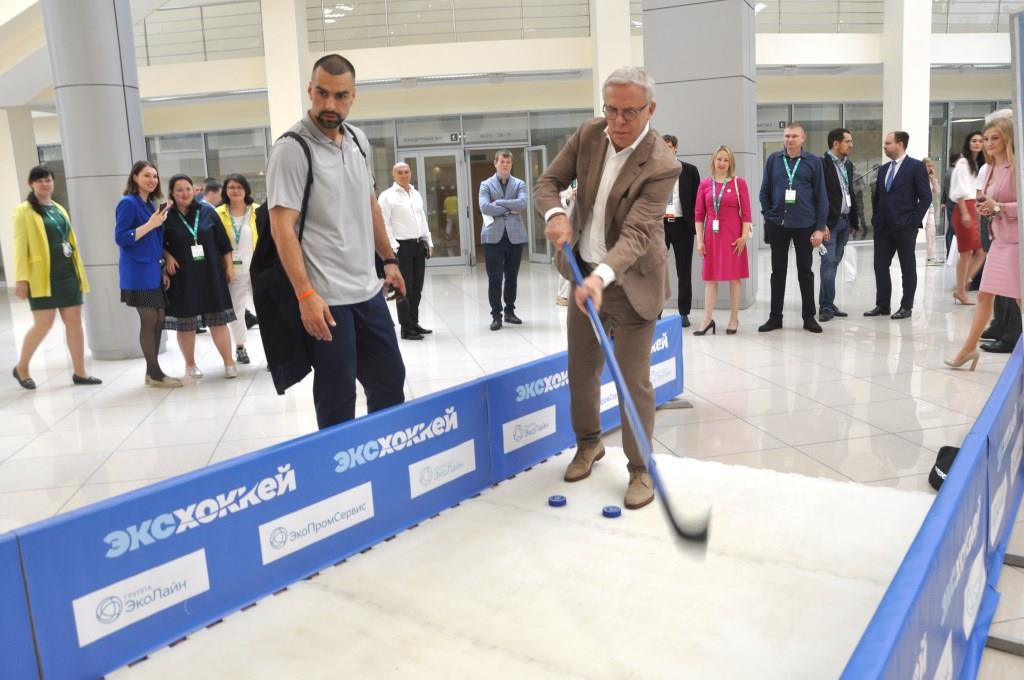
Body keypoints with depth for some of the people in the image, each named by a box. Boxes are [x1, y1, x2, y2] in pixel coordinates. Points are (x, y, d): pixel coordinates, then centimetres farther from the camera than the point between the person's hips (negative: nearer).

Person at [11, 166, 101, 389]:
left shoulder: (59, 209, 17)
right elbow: (20, 246, -9)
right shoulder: (24, 211, -2)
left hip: (67, 273, 6)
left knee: (74, 321, 5)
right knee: (43, 324, -6)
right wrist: (21, 278, -15)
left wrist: (79, 271, 15)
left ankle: (79, 372, 10)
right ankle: (21, 368, 15)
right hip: (42, 276, -6)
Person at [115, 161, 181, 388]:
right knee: (149, 320, -5)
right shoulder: (128, 203, -9)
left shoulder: (151, 204, 15)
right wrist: (151, 224, -20)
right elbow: (121, 238, -15)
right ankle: (155, 374, 3)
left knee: (158, 320, 8)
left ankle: (152, 371, 16)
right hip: (138, 273, -8)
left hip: (153, 271, 8)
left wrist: (162, 271, 15)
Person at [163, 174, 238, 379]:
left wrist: (229, 266, 5)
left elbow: (223, 241, 6)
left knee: (218, 319, 2)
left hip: (210, 274, 1)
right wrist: (168, 257, -11)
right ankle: (190, 364, 20)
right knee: (185, 322, 6)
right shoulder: (167, 216, -3)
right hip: (182, 277, -1)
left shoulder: (207, 212, 2)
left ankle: (229, 362, 8)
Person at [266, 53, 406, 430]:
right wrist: (305, 295, -23)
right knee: (337, 397, 3)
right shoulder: (292, 149, -13)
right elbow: (282, 227, -17)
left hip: (369, 290, 7)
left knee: (390, 380, 16)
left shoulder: (358, 140, 9)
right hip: (326, 298, -7)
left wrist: (389, 259, 19)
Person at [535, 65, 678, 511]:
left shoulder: (662, 165, -22)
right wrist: (555, 214, -23)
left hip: (631, 282, -5)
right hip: (584, 273, 6)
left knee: (634, 380, -2)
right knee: (581, 370, 16)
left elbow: (636, 233, -30)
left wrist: (601, 276, -46)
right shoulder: (588, 135, -5)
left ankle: (640, 469, 14)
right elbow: (549, 181, 0)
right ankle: (588, 443, 38)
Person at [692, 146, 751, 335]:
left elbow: (746, 212, -2)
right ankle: (707, 319, 9)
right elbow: (699, 214, 4)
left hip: (733, 235, -2)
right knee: (710, 277, 5)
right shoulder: (705, 184, 4)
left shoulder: (739, 183, -1)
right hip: (711, 235, 2)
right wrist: (699, 240, -1)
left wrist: (744, 236, -9)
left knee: (734, 277, 5)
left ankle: (734, 319, 14)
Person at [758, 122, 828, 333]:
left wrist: (820, 227, -6)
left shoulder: (813, 162, 0)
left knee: (805, 271, 9)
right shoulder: (773, 160, 3)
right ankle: (775, 317, 15)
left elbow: (821, 195, -1)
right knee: (778, 271, 8)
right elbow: (765, 191, 8)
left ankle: (809, 317, 18)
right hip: (777, 224, 1)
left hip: (804, 225, -1)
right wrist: (768, 215, 0)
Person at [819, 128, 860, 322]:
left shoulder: (848, 164, 14)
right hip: (830, 222, -8)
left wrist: (855, 219, 15)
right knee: (829, 263, -7)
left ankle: (827, 304, 15)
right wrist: (822, 223, -18)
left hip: (845, 221, 8)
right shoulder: (822, 163, -11)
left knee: (834, 263, 10)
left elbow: (850, 192, 19)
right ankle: (826, 306, -3)